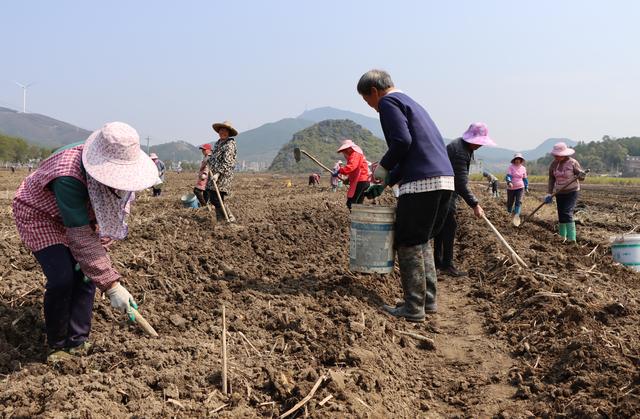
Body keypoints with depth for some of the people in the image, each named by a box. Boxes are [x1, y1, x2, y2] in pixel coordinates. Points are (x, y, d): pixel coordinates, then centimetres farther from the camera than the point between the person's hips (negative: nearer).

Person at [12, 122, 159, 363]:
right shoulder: (69, 177, -43)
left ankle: (77, 343, 9)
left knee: (86, 274, -4)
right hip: (38, 214, -6)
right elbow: (81, 239, -41)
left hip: (78, 215, 6)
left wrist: (99, 249, -21)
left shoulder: (117, 167, -23)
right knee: (62, 278, -18)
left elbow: (111, 215, -8)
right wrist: (111, 285, -41)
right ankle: (58, 346, 4)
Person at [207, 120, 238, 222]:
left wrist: (218, 174, -24)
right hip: (214, 175, 9)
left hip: (223, 176, -9)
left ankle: (231, 219, -1)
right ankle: (220, 220, 16)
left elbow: (227, 162, -18)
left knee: (217, 200, -12)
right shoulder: (218, 143, 17)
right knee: (213, 199, 8)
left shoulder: (230, 144, -10)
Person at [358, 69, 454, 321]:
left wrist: (383, 167, -1)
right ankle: (428, 299, 22)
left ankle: (414, 307, 3)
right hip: (446, 179, 9)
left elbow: (402, 141, -16)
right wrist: (387, 181, 27)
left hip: (421, 183, -9)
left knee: (409, 244, -1)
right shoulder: (411, 103, 27)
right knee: (423, 241, 18)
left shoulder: (388, 102, -1)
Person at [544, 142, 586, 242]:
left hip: (571, 192, -5)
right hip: (559, 193, 5)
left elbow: (581, 176, -5)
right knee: (561, 215, 9)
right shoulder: (553, 164, 0)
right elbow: (551, 179, 4)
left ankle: (572, 238, -14)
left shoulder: (573, 162, -12)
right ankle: (562, 237, 23)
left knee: (567, 213, -16)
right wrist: (549, 194, -3)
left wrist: (581, 175, -30)